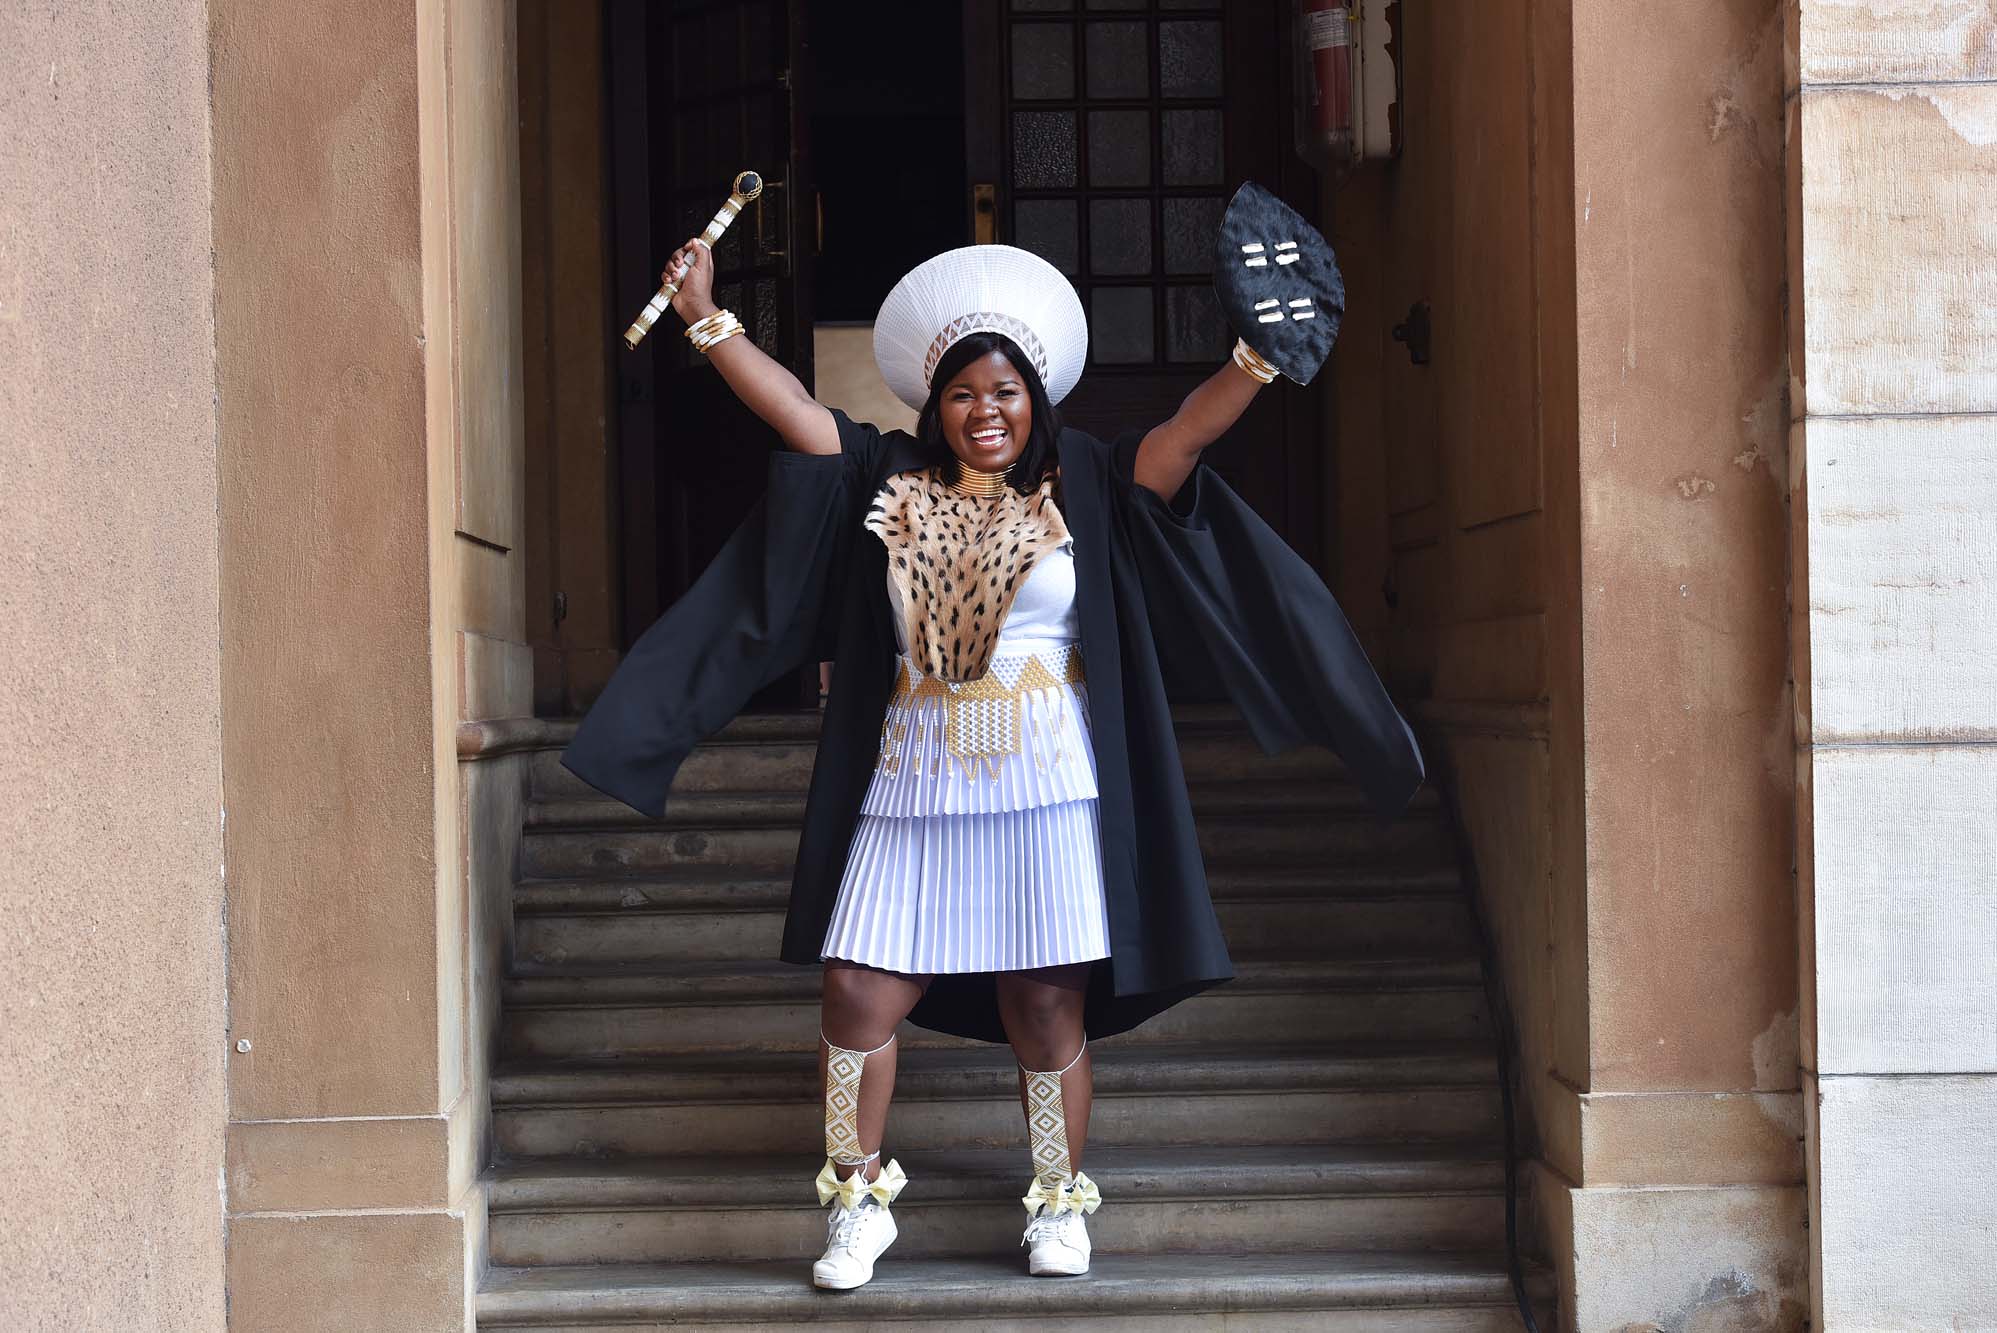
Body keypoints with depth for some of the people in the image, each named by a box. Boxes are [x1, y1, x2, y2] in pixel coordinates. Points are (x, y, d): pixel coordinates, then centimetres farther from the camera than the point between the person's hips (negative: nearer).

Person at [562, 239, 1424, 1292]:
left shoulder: (1082, 490, 5)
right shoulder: (891, 485, 10)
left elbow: (1188, 430, -5)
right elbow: (791, 407, 7)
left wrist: (1259, 355, -18)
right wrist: (706, 317, 1)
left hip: (1045, 788, -2)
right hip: (912, 791, 2)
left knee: (1046, 1009, 3)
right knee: (859, 996, -1)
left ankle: (1058, 1206, 20)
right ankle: (858, 1205, 15)